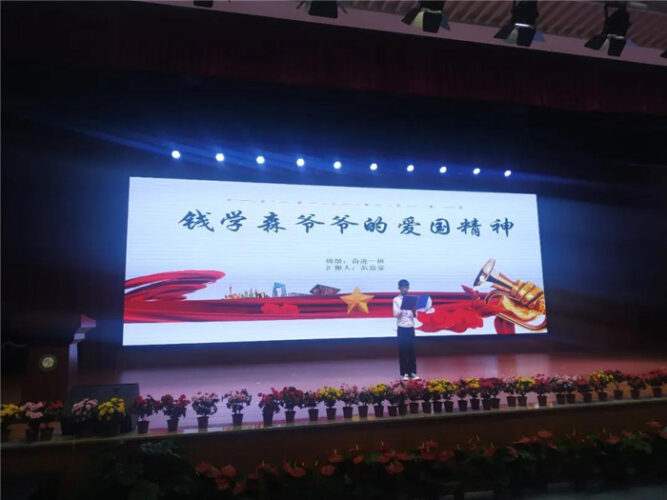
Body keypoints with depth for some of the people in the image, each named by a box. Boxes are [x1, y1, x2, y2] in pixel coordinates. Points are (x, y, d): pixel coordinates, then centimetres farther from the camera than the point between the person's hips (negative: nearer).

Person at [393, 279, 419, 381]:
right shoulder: (396, 300, 0)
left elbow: (415, 315, 5)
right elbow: (396, 315, -8)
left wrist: (413, 309, -16)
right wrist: (403, 308, -24)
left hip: (411, 327, 3)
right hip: (401, 328, -3)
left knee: (411, 350, 3)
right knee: (402, 350, -1)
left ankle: (413, 372, 9)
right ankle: (405, 373, 5)